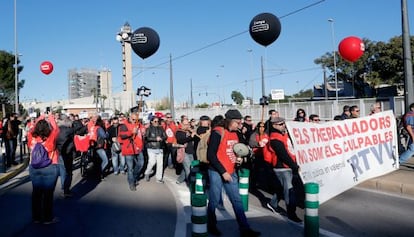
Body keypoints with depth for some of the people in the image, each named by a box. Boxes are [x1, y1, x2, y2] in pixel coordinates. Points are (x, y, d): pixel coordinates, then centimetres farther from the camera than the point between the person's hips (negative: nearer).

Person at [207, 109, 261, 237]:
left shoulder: (234, 134, 11)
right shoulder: (217, 133, -14)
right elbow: (211, 155, -17)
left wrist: (238, 159, 1)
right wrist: (223, 172, -17)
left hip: (231, 172, 7)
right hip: (217, 173, -7)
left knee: (237, 200, 7)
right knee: (214, 201, 5)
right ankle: (211, 226, 25)